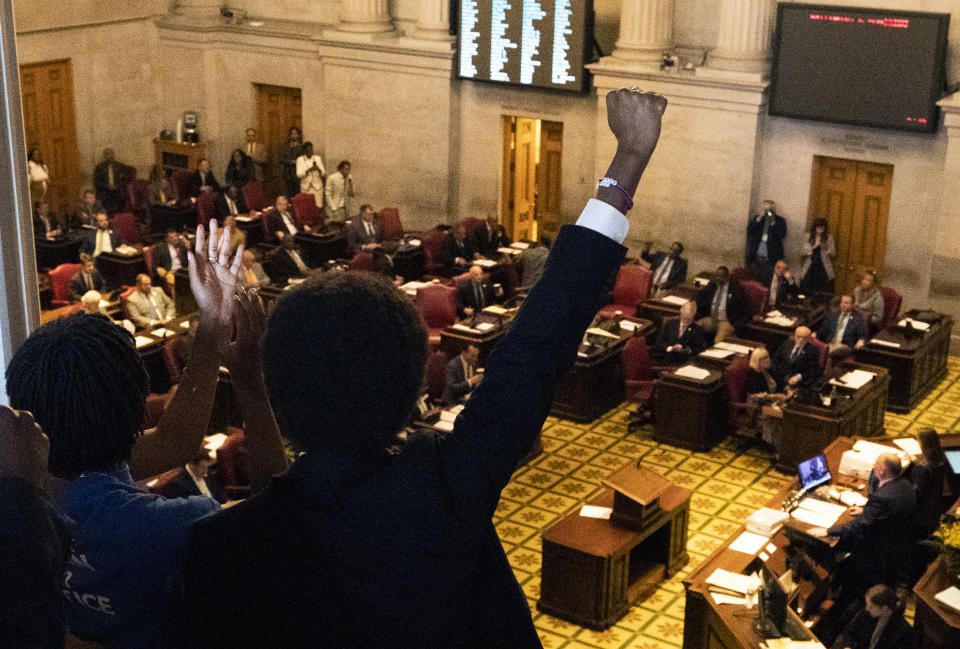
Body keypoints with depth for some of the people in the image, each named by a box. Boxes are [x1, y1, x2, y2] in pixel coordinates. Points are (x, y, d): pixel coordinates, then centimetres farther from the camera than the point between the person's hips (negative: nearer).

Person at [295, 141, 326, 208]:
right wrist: (309, 170, -21)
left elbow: (324, 174, 4)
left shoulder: (318, 158, 7)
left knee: (318, 207, -9)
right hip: (306, 188, -1)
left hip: (317, 187, 1)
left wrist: (318, 169, -17)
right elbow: (299, 175, -7)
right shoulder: (300, 160, 4)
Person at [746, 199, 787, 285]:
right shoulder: (756, 218, 13)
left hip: (771, 259, -2)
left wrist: (773, 223, -12)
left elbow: (782, 235, -7)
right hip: (755, 258, 2)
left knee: (768, 283, -10)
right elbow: (749, 232, -1)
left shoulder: (780, 221, 6)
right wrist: (758, 219, -9)